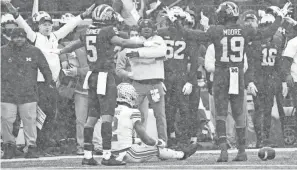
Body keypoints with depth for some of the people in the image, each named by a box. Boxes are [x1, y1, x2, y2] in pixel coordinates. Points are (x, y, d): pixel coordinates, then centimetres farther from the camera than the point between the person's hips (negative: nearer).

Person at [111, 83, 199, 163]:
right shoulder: (132, 114, -14)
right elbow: (146, 139, -10)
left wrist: (135, 140, 28)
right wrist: (160, 142, 10)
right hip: (127, 154, -7)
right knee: (156, 148, 10)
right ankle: (182, 154, 32)